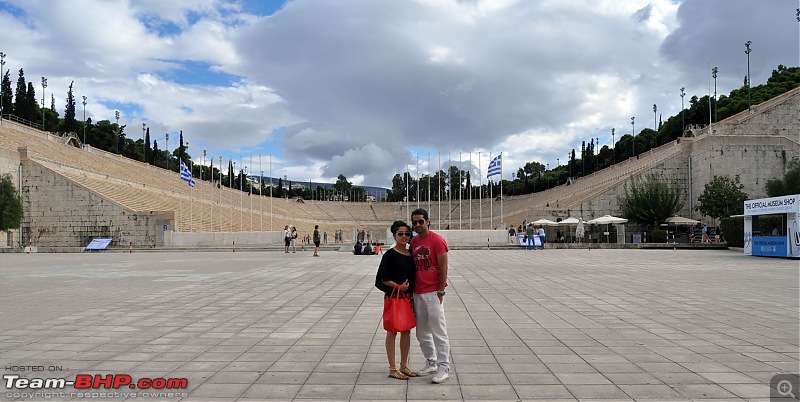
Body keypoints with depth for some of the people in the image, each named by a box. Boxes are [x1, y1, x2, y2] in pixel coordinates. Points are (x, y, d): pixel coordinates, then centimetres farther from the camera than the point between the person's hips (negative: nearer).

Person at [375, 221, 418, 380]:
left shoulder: (411, 254, 8)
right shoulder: (390, 254, -10)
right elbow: (384, 278, -11)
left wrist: (413, 294, 5)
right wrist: (398, 287, -21)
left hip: (409, 297, 6)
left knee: (407, 331, 12)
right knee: (392, 331, 3)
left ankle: (404, 366, 25)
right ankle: (393, 368, 11)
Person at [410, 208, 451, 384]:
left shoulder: (437, 240, -9)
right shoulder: (413, 241, 12)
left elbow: (443, 268, -10)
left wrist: (440, 292, -13)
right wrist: (411, 290, 13)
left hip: (433, 293, -7)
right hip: (417, 293, 7)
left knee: (439, 332, -3)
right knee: (422, 333, 14)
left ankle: (444, 368, 5)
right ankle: (431, 363, 28)